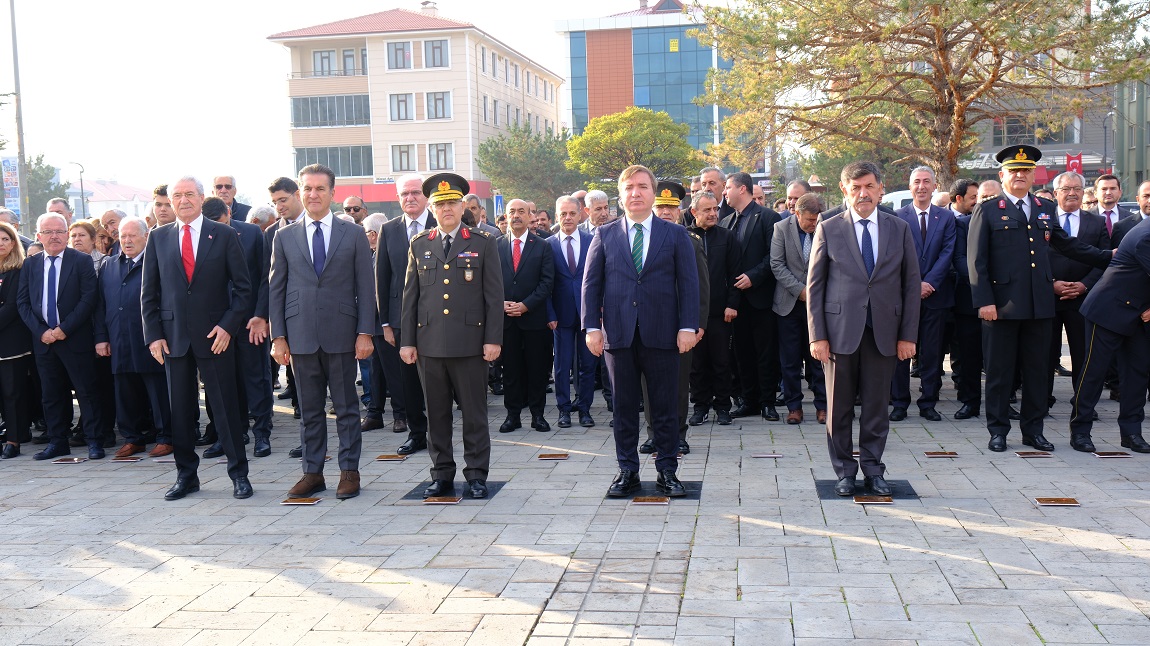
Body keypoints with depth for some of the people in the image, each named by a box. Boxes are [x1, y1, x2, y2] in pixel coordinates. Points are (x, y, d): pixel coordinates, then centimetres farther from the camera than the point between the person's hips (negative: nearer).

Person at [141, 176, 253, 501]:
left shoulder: (224, 235, 2)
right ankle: (186, 474, 20)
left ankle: (238, 473, 12)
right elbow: (149, 291, 9)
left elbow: (242, 286, 1)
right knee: (180, 409, 8)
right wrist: (153, 335, 0)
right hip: (173, 336, 2)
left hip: (215, 335, -2)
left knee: (226, 406, 1)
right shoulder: (158, 238, 8)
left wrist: (228, 325, -9)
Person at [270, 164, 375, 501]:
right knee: (310, 409, 9)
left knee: (347, 407, 5)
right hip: (301, 336, 2)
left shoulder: (354, 234, 4)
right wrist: (278, 336, 1)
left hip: (341, 334, -1)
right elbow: (275, 289, 8)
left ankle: (349, 471, 14)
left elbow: (365, 287, 2)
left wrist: (365, 332, -5)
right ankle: (313, 472, 18)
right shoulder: (284, 237, 8)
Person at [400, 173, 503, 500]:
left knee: (474, 412, 2)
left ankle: (477, 475, 12)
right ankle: (442, 475, 18)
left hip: (470, 343, -2)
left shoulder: (483, 243, 5)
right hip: (429, 343, 3)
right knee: (436, 413, 8)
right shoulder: (419, 244, 12)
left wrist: (493, 339, -5)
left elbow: (494, 295, 2)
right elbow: (410, 295, 11)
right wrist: (407, 340, 6)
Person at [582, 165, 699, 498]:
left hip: (661, 334, -1)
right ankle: (627, 471, 17)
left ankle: (667, 471, 16)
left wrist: (688, 327, -6)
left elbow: (688, 283, 3)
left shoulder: (676, 235, 7)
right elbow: (591, 283, 6)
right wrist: (592, 326, -3)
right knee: (624, 408, 7)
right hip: (619, 334, 1)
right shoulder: (604, 235, 8)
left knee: (665, 408, 5)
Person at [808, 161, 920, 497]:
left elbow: (911, 284, 7)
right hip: (840, 330, -1)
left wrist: (908, 335, 1)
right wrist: (817, 336, -6)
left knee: (877, 405, 8)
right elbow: (814, 285, 1)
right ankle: (845, 471, 19)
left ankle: (873, 469, 21)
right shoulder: (828, 229, 2)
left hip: (884, 332, 1)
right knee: (839, 406, 6)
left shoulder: (899, 229, 7)